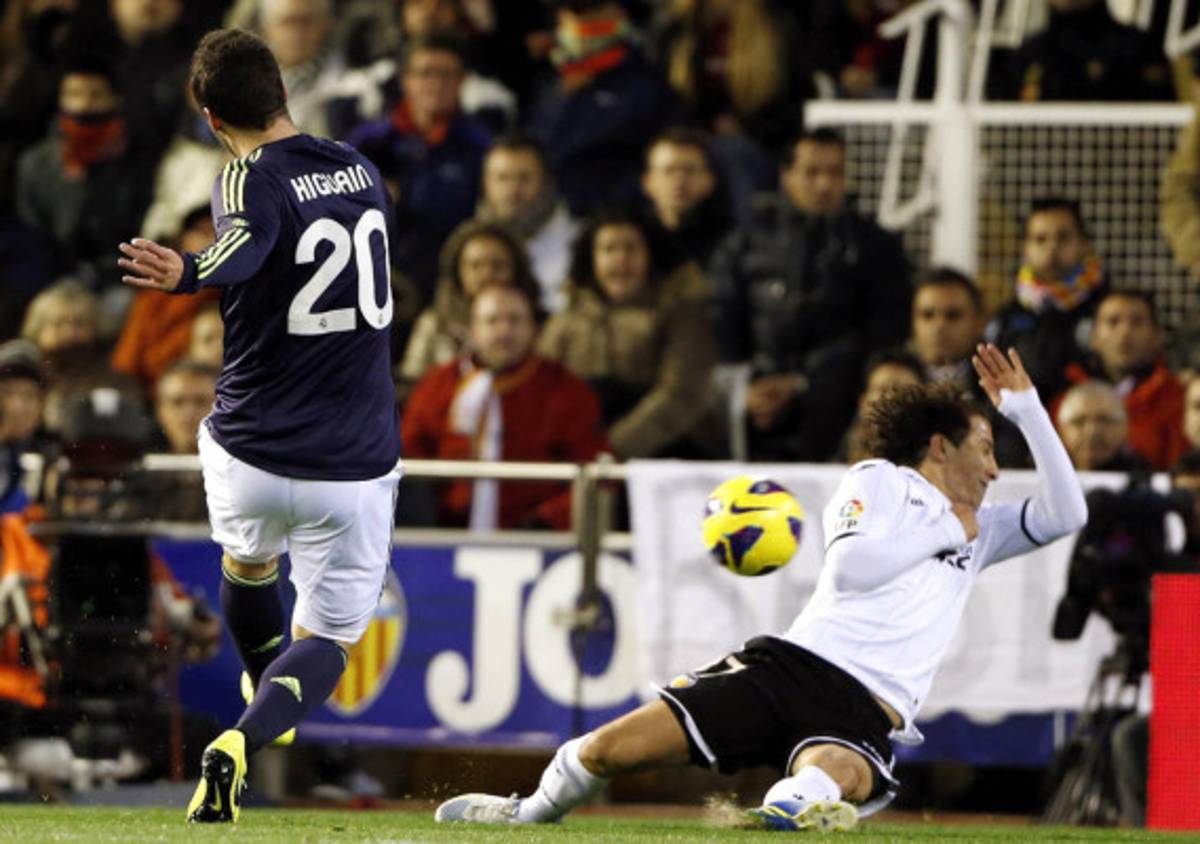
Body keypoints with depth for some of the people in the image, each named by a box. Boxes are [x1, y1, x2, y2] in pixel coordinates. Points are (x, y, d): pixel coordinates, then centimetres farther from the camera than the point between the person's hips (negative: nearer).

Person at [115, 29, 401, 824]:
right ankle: (245, 739, -20)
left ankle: (267, 696, 48)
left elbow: (245, 246, -36)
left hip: (252, 456, -2)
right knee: (326, 638, 8)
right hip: (357, 462, 2)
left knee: (248, 564, 31)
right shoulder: (360, 170, 6)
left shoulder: (253, 178, -12)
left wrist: (185, 273, -56)